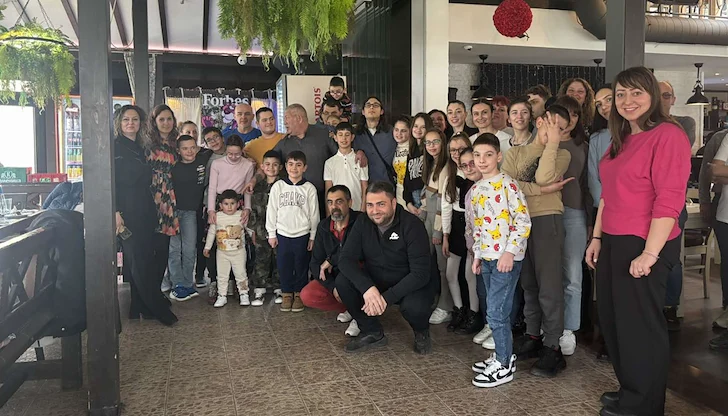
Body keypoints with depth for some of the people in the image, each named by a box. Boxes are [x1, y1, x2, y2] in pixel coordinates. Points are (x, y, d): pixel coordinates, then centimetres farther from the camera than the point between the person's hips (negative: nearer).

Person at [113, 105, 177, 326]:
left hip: (146, 213, 6)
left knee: (144, 261, 6)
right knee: (138, 262, -5)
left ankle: (140, 308, 14)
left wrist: (154, 212, 13)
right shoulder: (114, 147, -1)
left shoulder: (143, 148, 18)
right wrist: (115, 212, -17)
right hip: (127, 213, -6)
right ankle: (160, 310, -2)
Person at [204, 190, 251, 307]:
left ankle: (244, 294, 16)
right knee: (222, 275, 7)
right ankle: (222, 296, 18)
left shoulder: (241, 216, -6)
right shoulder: (217, 217, -4)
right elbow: (211, 232, 8)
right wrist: (207, 247, 12)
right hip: (222, 252, 1)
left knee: (241, 274, 4)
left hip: (239, 251, -1)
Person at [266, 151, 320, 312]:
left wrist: (313, 236, -1)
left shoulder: (309, 188, -2)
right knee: (283, 266, 7)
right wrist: (271, 234, 1)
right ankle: (287, 293, 22)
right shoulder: (278, 186, 0)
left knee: (301, 266, 7)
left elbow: (314, 214, 0)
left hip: (302, 235, -1)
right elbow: (271, 211, 3)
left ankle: (299, 294, 22)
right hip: (282, 234, 1)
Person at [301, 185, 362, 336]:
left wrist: (331, 260, -21)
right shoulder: (323, 226, -2)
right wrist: (332, 286, -18)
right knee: (307, 296, -18)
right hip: (333, 279, 5)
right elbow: (315, 263, -2)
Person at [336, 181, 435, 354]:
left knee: (414, 306, -36)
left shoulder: (412, 225, -21)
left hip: (412, 285, -4)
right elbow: (345, 258, -17)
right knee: (343, 281, -20)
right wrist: (367, 287, -35)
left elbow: (420, 273, -26)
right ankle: (373, 333, -1)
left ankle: (422, 333, 3)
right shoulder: (363, 223, -9)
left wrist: (386, 298, -34)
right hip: (376, 281, 4)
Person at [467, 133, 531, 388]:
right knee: (495, 311, 14)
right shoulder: (475, 190, 11)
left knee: (496, 312, -5)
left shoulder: (508, 184, -10)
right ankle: (501, 356, 27)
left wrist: (509, 252, -19)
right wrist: (476, 255, 16)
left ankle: (504, 366, 8)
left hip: (506, 257, -7)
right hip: (486, 257, 7)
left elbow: (523, 220, -15)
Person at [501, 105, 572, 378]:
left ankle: (553, 348, 2)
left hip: (547, 220, -3)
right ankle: (533, 337, 23)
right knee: (528, 284, 11)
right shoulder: (515, 153, 12)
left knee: (549, 286, -5)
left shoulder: (562, 155, 7)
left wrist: (552, 142, -6)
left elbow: (543, 176, -14)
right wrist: (542, 190, -12)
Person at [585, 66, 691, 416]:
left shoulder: (668, 135, -14)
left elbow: (669, 200, -20)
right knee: (612, 319, 17)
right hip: (613, 243, 9)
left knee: (640, 326, 6)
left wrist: (650, 253, -21)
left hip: (645, 246, -9)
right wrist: (597, 237, 13)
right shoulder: (621, 140, 14)